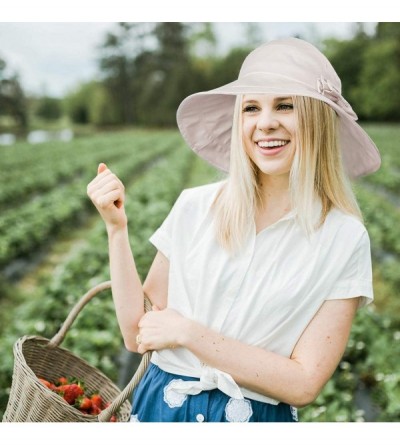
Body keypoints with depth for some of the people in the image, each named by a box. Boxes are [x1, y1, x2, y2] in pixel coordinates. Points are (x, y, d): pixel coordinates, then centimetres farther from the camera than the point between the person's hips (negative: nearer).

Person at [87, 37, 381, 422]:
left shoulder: (343, 237, -12)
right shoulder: (195, 206, -8)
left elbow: (304, 383, -14)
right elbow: (138, 335, -4)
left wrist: (187, 331, -16)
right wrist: (116, 227, -12)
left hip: (260, 415, -1)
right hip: (161, 407, 2)